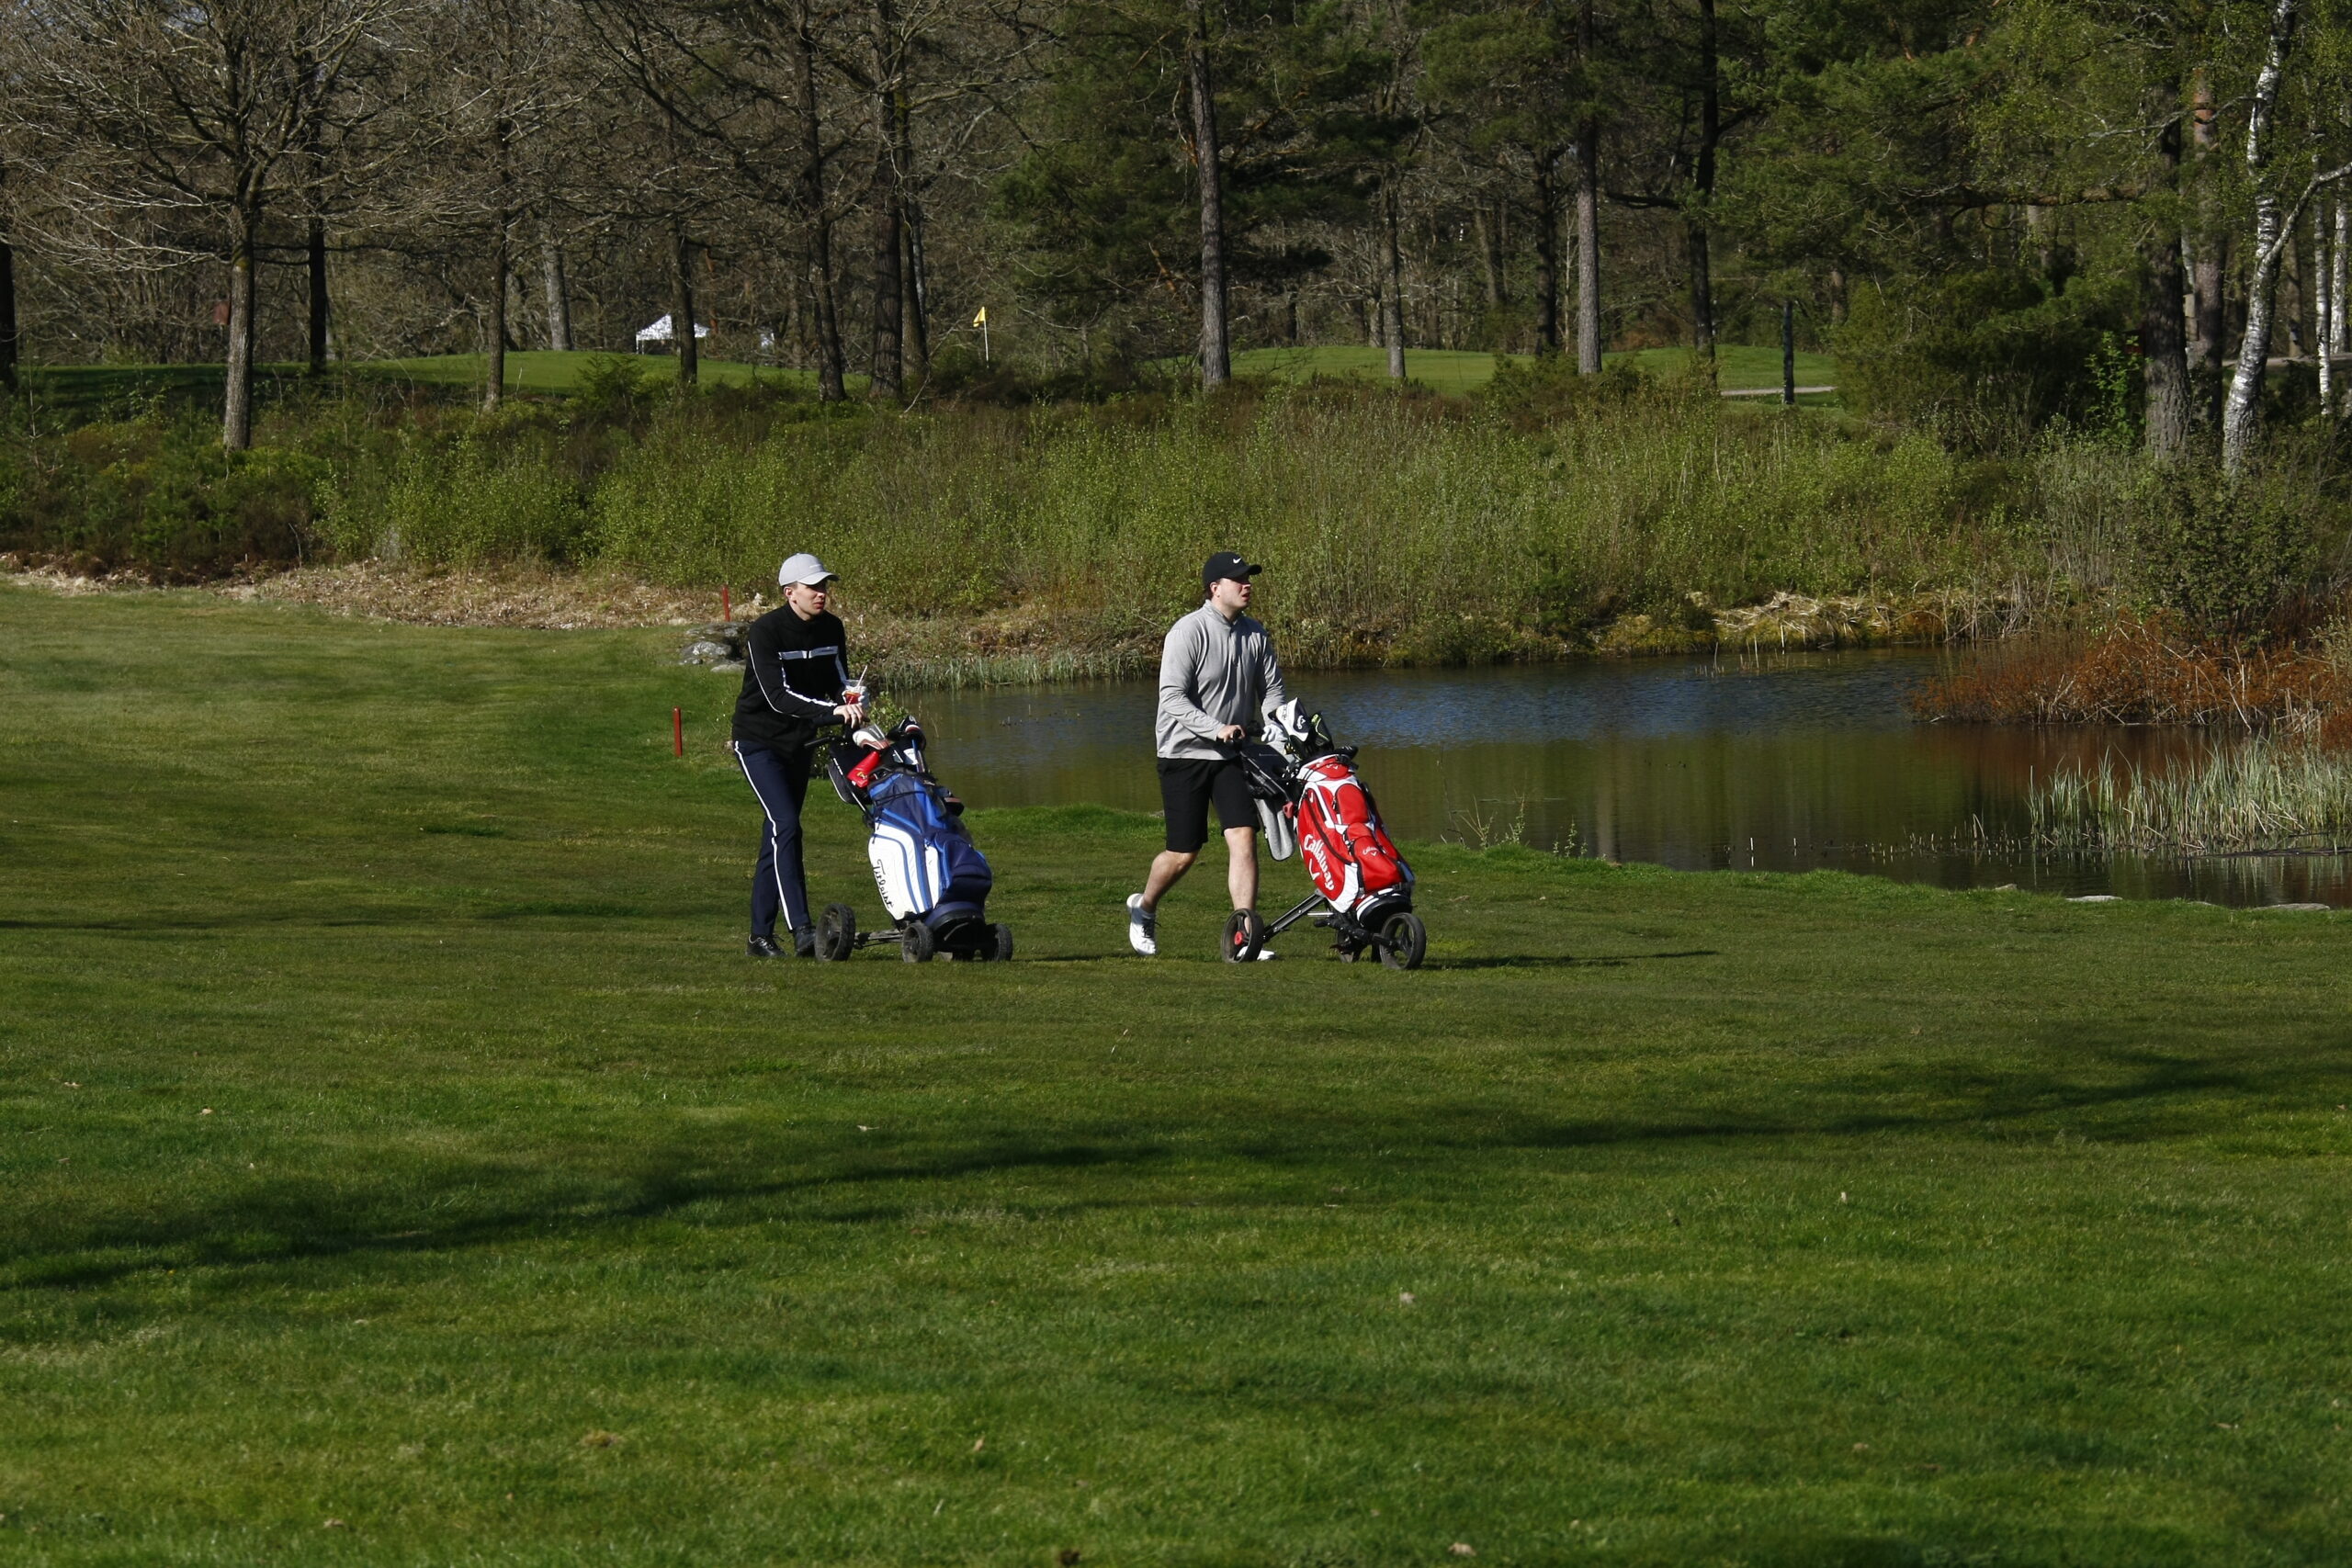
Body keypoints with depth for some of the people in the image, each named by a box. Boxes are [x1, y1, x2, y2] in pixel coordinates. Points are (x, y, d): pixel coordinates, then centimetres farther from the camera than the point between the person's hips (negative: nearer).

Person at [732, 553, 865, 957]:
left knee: (777, 840, 9)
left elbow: (840, 685, 3)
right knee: (786, 825, -21)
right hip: (759, 742, -7)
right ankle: (802, 930, -27)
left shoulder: (831, 629, 0)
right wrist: (833, 711, -38)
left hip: (799, 744, 7)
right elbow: (778, 696, -29)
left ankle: (760, 936, 14)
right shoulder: (765, 632, -21)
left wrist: (855, 715, -19)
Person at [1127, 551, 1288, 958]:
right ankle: (1144, 907, 30)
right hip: (1185, 753, -4)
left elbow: (1271, 691, 9)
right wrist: (1215, 728, -30)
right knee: (1184, 852, 1)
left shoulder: (1255, 635, 5)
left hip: (1232, 756, 4)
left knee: (1243, 838, -11)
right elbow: (1172, 698, -19)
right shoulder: (1189, 633, -13)